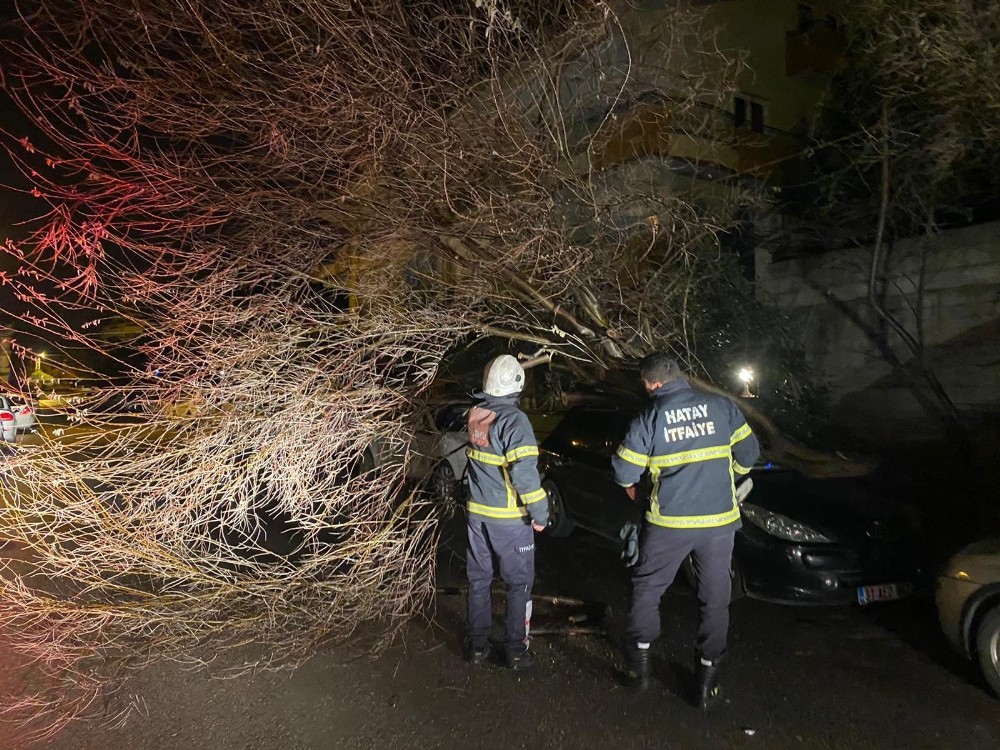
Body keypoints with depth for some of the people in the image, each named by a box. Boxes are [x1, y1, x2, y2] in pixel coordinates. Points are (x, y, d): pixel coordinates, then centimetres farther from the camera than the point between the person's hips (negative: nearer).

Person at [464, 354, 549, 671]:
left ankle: (477, 646, 26)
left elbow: (460, 456, 12)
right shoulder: (514, 420, -20)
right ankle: (516, 651, 16)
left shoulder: (475, 416, 0)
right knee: (519, 584, 9)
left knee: (479, 580, 17)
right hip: (510, 518, -5)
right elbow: (524, 472, -24)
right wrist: (540, 513, -16)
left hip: (478, 514, 6)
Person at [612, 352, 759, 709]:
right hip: (720, 519, 2)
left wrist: (630, 486, 18)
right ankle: (708, 676, 21)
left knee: (646, 588, 17)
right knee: (715, 599, 15)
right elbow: (749, 452, 3)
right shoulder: (721, 406, -3)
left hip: (669, 523, -2)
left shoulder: (649, 418, -8)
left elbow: (624, 470, -5)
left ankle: (639, 661, 24)